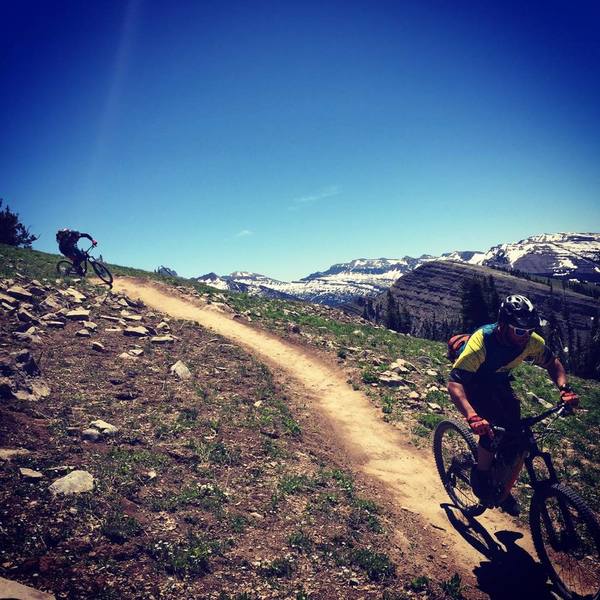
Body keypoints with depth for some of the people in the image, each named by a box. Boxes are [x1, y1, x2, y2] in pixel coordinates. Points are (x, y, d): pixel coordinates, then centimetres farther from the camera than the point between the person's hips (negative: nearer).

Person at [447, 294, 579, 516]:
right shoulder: (481, 342, -38)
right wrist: (472, 417, -58)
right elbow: (454, 383, -43)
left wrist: (565, 389, -21)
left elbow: (552, 363, -2)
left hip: (499, 383, 5)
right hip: (472, 382, -5)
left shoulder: (531, 341, -24)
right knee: (491, 430, -27)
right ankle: (481, 475, 3)